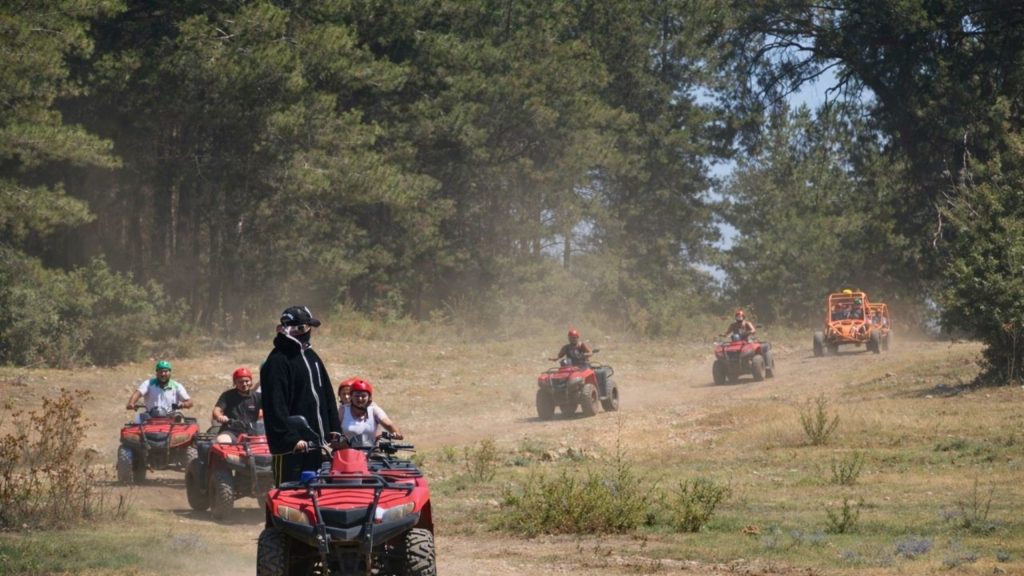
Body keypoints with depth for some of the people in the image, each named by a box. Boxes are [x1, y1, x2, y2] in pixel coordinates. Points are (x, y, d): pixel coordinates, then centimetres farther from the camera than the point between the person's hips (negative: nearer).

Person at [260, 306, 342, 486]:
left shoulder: (311, 356, 16)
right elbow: (275, 406, -18)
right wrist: (291, 439, -23)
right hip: (291, 446, -9)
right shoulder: (278, 361, -11)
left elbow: (327, 396, 21)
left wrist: (334, 429, 14)